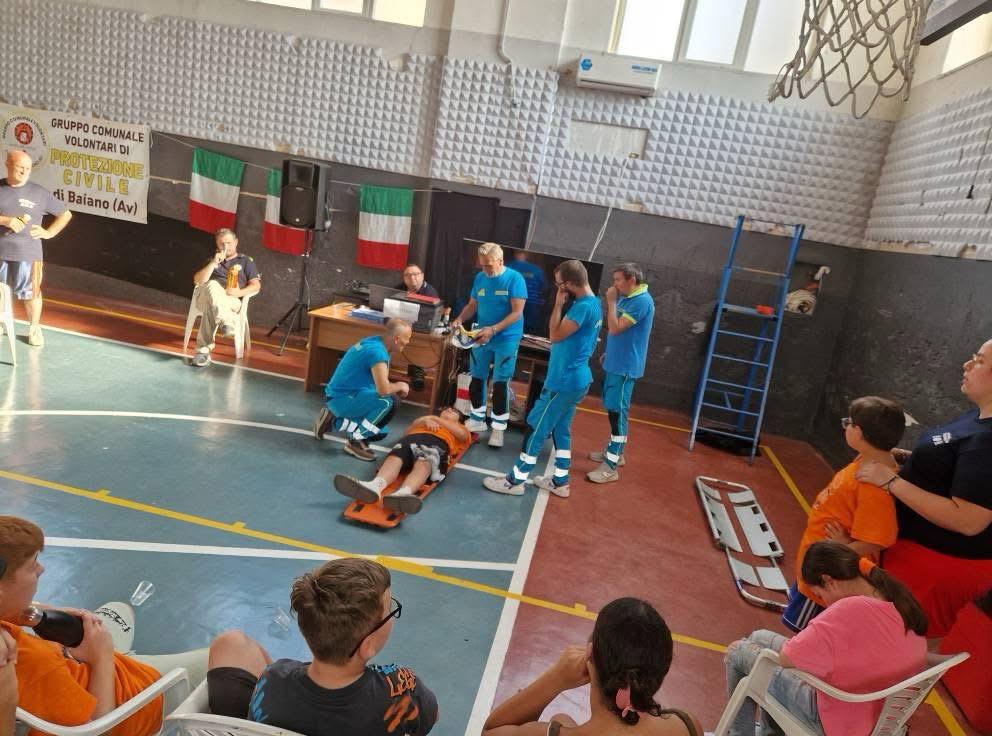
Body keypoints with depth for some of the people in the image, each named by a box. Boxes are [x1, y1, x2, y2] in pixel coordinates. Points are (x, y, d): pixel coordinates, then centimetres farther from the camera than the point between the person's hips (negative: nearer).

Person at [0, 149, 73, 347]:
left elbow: (65, 214, 10)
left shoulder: (40, 193, 2)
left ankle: (34, 329, 20)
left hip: (28, 254, -1)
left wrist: (48, 232, 2)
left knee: (30, 293, 4)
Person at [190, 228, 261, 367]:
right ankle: (226, 322, -56)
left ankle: (203, 350, -46)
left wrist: (239, 292, -10)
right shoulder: (212, 260, 30)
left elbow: (256, 286, 10)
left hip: (232, 301, -1)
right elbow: (198, 281, 12)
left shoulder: (246, 261, 24)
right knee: (213, 285, -36)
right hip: (205, 295, 1)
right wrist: (213, 263, 1)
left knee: (211, 305, -36)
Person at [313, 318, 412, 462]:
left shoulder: (375, 341, 4)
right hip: (342, 398, -10)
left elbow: (379, 382, 15)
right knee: (389, 402, -27)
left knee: (381, 432, 15)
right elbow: (383, 389, -33)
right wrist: (400, 386, -13)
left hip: (341, 394, 10)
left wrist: (396, 388, 0)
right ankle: (356, 441, -12)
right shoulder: (377, 351, -25)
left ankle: (334, 421, 18)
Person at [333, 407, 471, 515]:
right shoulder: (427, 419, 44)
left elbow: (463, 435, 11)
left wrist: (436, 419, 15)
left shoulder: (459, 427, 37)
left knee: (423, 465, -38)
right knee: (394, 458, -32)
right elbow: (408, 430, 27)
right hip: (412, 438, 3)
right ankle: (376, 485, -61)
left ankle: (404, 492, -67)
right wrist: (425, 420, 10)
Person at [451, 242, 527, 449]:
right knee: (476, 379, 11)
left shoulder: (514, 279, -13)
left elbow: (517, 313, -18)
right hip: (482, 337, 5)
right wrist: (460, 319, -9)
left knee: (500, 383, -1)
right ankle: (477, 420, 28)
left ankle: (498, 427, 10)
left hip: (506, 340, -5)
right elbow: (472, 305, 12)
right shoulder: (479, 278, 3)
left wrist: (493, 330, -28)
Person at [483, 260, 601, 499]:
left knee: (536, 427, -1)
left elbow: (555, 335, -18)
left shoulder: (583, 306, -23)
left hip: (565, 380, -10)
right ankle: (560, 481, 27)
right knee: (561, 428, 18)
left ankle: (516, 480, 9)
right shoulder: (592, 303, 10)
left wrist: (559, 304, -13)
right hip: (575, 378, 10)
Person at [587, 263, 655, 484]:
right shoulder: (626, 298, 10)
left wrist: (611, 302, -17)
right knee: (613, 409, 18)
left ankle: (611, 467, -4)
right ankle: (615, 452, 33)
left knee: (617, 412, -7)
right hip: (615, 362, 10)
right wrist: (608, 352, 20)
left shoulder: (642, 301, -20)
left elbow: (616, 328, -25)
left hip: (625, 366, -10)